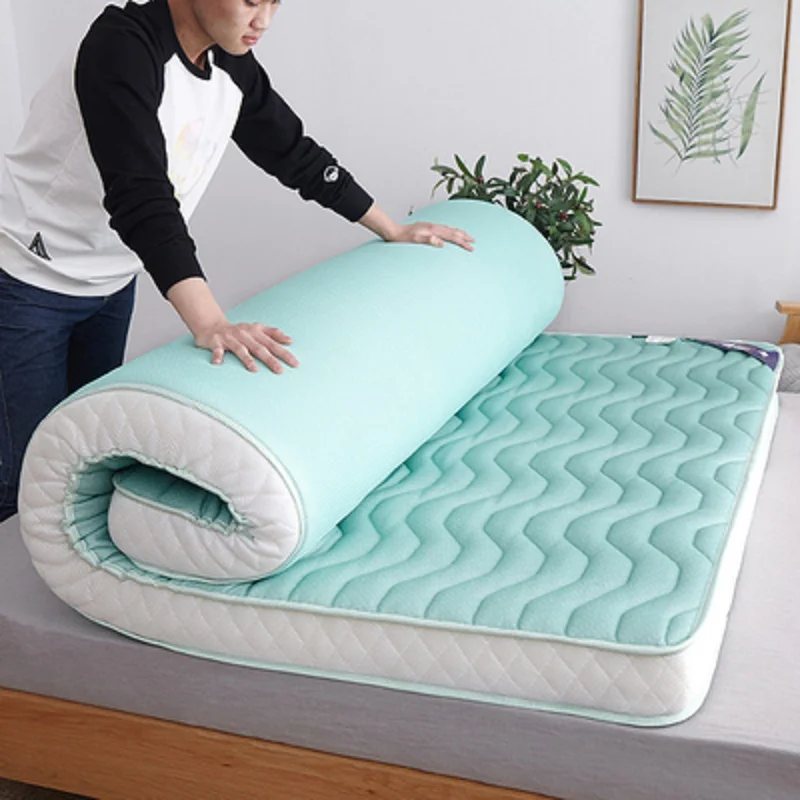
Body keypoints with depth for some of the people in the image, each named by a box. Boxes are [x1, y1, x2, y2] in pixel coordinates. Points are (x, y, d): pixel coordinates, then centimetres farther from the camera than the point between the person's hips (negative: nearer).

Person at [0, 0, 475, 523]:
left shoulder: (234, 67, -4)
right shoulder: (122, 45, -29)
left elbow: (295, 155, 9)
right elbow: (141, 196, -39)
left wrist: (393, 230, 12)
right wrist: (210, 323, -49)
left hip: (112, 280, 7)